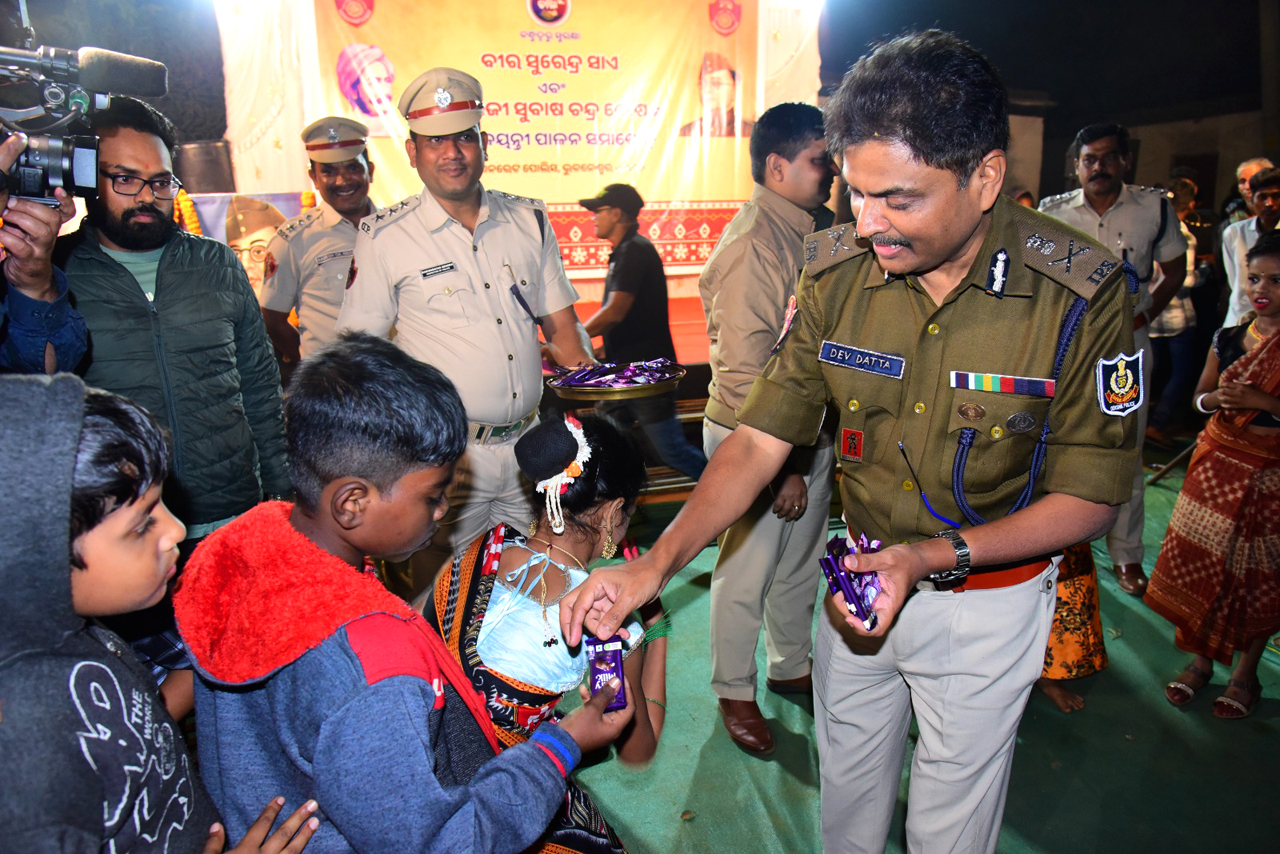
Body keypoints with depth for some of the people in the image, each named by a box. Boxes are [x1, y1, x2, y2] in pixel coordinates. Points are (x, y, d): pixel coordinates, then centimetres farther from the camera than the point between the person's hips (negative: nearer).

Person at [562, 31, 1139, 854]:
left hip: (986, 600, -2)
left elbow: (1089, 497, -15)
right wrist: (653, 566, -20)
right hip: (862, 576, 3)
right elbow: (759, 439, -10)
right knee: (846, 786, 25)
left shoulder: (1082, 293, -22)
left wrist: (930, 556, -28)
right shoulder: (837, 271, -13)